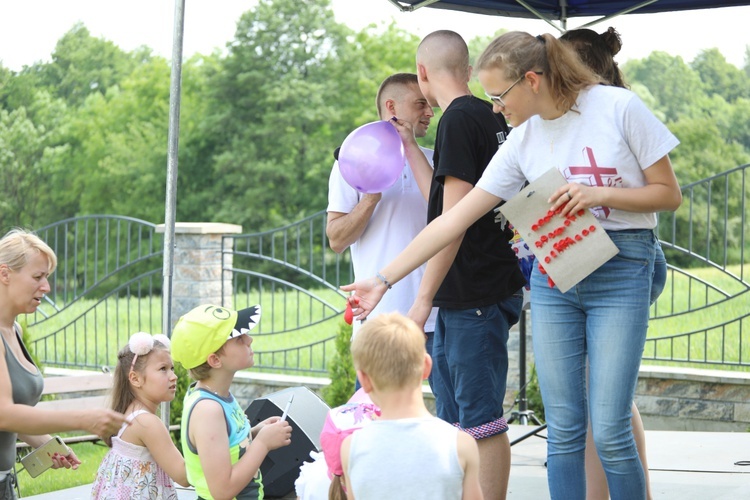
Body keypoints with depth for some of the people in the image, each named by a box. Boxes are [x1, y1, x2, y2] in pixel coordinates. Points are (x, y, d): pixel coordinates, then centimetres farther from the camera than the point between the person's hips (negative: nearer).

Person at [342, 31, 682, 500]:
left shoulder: (619, 107, -7)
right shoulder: (523, 140, 5)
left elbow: (669, 194, -1)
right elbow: (454, 219, 6)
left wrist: (599, 193, -17)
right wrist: (383, 279, 4)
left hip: (620, 271, -4)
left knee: (610, 430, -9)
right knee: (562, 430, 2)